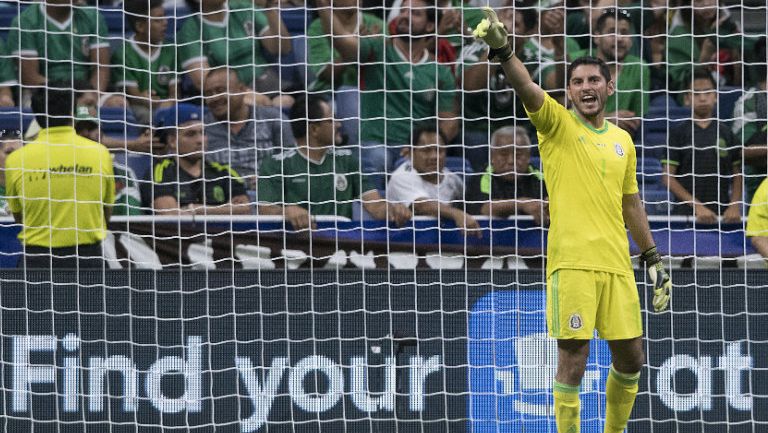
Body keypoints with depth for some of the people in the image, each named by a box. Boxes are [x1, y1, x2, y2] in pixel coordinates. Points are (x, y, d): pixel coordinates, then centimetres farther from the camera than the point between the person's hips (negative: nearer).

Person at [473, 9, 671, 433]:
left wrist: (653, 260, 21)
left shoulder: (622, 140, 16)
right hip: (571, 262, -5)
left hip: (617, 263, 5)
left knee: (630, 357, 7)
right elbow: (527, 89, -17)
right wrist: (501, 50, -35)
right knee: (572, 359, -7)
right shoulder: (557, 124, 1)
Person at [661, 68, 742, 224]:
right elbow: (668, 177, -3)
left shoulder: (725, 132, 9)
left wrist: (734, 206, -4)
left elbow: (737, 175, 11)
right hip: (686, 213, -2)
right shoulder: (678, 133, 2)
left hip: (721, 215, 2)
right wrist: (697, 206, -11)